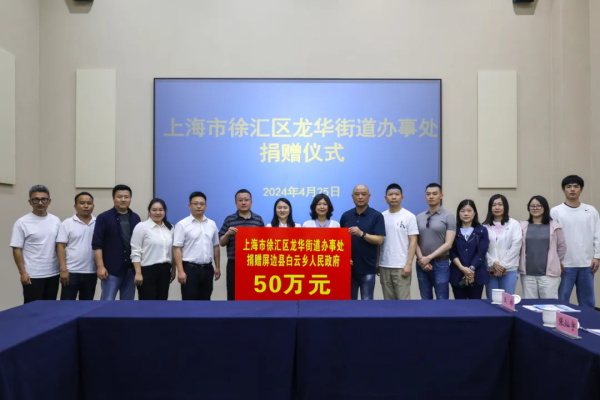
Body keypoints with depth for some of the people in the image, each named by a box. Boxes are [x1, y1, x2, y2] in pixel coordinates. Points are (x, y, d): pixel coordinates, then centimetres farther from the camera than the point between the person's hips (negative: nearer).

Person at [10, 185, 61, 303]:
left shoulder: (56, 221, 6)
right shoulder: (22, 223, -6)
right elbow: (17, 249, -6)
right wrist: (22, 272, -11)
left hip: (53, 274, 4)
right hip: (33, 276, -4)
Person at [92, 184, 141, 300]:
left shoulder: (135, 218, 8)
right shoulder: (104, 218, -3)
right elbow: (97, 244, -7)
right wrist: (100, 266, -14)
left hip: (131, 269, 4)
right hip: (111, 269, -4)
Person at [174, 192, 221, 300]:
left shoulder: (212, 224, 9)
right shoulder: (182, 224, -6)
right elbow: (177, 249, -10)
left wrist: (218, 267, 10)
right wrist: (180, 271, -17)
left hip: (207, 268, 5)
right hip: (190, 268, -5)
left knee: (204, 301, 12)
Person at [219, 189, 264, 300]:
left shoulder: (258, 219, 7)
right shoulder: (229, 219, 4)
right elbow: (221, 242, 6)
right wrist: (228, 234, -12)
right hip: (234, 264, -1)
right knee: (233, 295, 2)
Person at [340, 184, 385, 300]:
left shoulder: (377, 216, -4)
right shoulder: (345, 216, 6)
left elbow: (379, 240, -11)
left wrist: (361, 234, -25)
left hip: (367, 268, -3)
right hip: (349, 267, 3)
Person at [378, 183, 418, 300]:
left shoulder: (409, 216, -2)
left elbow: (413, 242, -5)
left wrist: (408, 264, -12)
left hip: (401, 266, -4)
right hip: (384, 266, 4)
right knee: (388, 300, 11)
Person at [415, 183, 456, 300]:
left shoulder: (448, 217, -2)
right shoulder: (419, 218, 8)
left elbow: (448, 244, -8)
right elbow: (415, 242, 6)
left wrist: (429, 257, -12)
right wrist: (422, 259, -9)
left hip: (440, 264, -3)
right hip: (422, 264, 3)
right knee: (425, 300, 11)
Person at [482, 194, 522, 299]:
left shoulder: (514, 224, 2)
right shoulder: (485, 226, 5)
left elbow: (515, 247, -5)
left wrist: (503, 265, -10)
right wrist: (493, 263, -11)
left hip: (509, 270, -1)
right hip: (491, 269, 1)